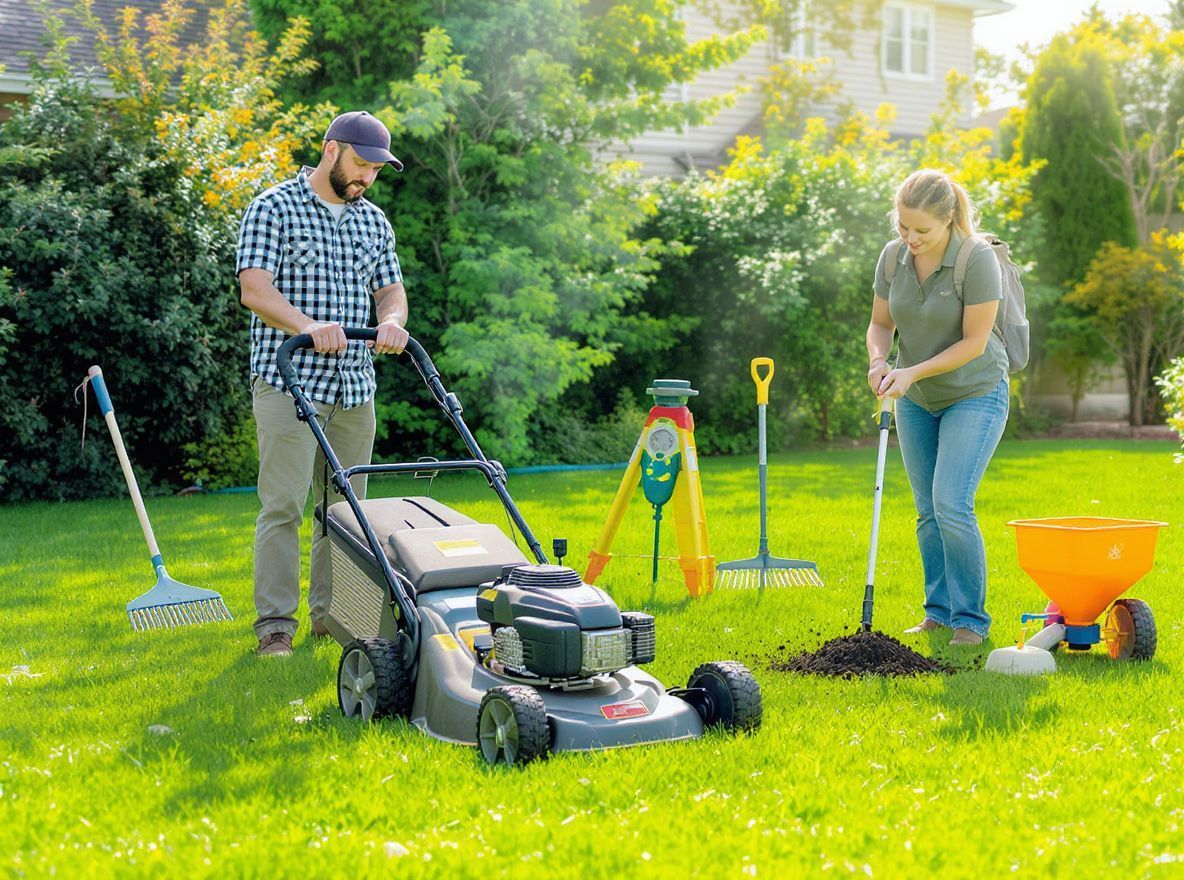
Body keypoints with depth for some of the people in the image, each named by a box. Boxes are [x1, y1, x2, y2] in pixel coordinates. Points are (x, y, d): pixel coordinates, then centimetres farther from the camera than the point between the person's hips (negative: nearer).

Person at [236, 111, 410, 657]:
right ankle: (275, 624, -3)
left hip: (354, 386, 6)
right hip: (288, 382, -6)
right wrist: (310, 327, -28)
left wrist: (392, 320, -11)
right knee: (284, 505, -8)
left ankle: (333, 611, 19)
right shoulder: (274, 209, -2)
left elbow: (391, 289, 14)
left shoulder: (374, 222, 16)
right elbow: (254, 289, -12)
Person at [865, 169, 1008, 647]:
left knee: (952, 505, -15)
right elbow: (881, 323, 4)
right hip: (916, 400, 6)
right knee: (928, 512, 9)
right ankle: (939, 611, 21)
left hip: (974, 394, -5)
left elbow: (974, 343, -20)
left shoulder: (978, 259, -22)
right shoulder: (893, 256, -7)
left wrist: (913, 372, -25)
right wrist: (878, 360, -17)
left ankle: (970, 619, -2)